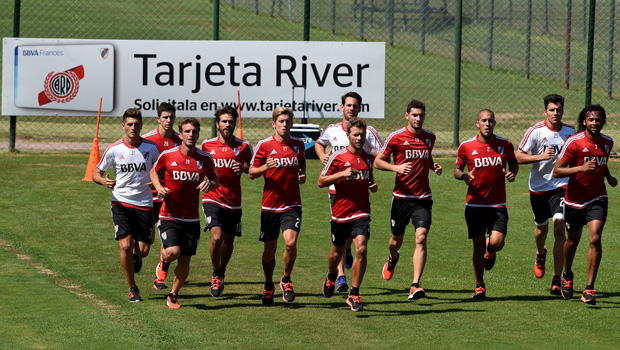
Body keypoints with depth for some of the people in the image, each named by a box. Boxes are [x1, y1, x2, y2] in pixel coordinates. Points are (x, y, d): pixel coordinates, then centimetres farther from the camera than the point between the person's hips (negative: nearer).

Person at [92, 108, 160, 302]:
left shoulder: (151, 147, -2)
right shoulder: (114, 149, -5)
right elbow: (96, 173, 3)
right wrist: (104, 181, -20)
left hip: (144, 204, 1)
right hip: (121, 202, -1)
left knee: (143, 250, -1)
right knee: (125, 246, -14)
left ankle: (136, 256, 39)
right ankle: (132, 288, 3)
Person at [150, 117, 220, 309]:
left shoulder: (205, 159, 0)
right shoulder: (167, 156, -5)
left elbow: (216, 181, 14)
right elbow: (154, 172, 13)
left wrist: (210, 184, -10)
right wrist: (159, 187, -7)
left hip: (191, 219, 2)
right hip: (169, 216, -2)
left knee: (185, 262, 4)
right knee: (173, 252, -22)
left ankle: (173, 295, 27)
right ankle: (164, 258, 16)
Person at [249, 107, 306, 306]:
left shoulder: (298, 144, 6)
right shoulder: (264, 145, -3)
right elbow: (252, 173, 1)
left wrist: (302, 175, 5)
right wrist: (265, 167, -19)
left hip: (292, 205, 1)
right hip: (270, 205, -1)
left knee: (291, 242, -19)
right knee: (270, 249, 7)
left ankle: (286, 280, 3)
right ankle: (268, 286, 30)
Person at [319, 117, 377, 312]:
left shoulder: (369, 158, 6)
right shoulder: (337, 157, -6)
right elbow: (321, 182, -3)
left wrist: (372, 186, 2)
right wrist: (341, 174, -17)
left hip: (361, 213, 1)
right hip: (340, 213, -1)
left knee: (361, 249, -18)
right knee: (337, 252, 15)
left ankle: (354, 294, -10)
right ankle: (331, 277, 50)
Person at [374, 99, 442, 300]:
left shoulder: (430, 137, 7)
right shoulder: (396, 137, -5)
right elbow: (378, 161, 0)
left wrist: (434, 167, 5)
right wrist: (396, 167, -17)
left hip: (423, 198, 1)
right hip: (401, 197, -1)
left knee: (421, 238, -15)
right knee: (396, 240, 12)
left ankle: (415, 285, -19)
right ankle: (392, 259, 51)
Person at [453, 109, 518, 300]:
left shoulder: (505, 144, 1)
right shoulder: (466, 146, -2)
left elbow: (514, 162, 18)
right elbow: (457, 169, 9)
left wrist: (512, 172, -5)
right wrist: (463, 175, -14)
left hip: (498, 205, 0)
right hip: (474, 205, 0)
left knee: (497, 243, -16)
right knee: (478, 247, 3)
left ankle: (490, 252, 23)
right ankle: (480, 286, 22)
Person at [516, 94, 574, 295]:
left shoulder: (570, 132, 1)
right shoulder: (536, 131, -9)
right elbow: (519, 157, -11)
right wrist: (541, 156, -23)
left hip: (561, 186, 0)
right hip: (538, 187, 0)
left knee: (559, 227, -16)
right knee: (542, 227, 17)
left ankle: (557, 279, -14)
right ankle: (540, 254, 54)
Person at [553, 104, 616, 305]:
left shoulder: (607, 143, 2)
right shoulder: (574, 142, -14)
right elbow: (556, 171, -15)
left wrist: (609, 177, 4)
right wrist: (581, 168, -27)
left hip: (597, 199, 2)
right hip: (574, 200, -2)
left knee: (595, 239, -16)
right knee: (573, 240, 14)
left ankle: (589, 289, -13)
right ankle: (567, 275, 45)